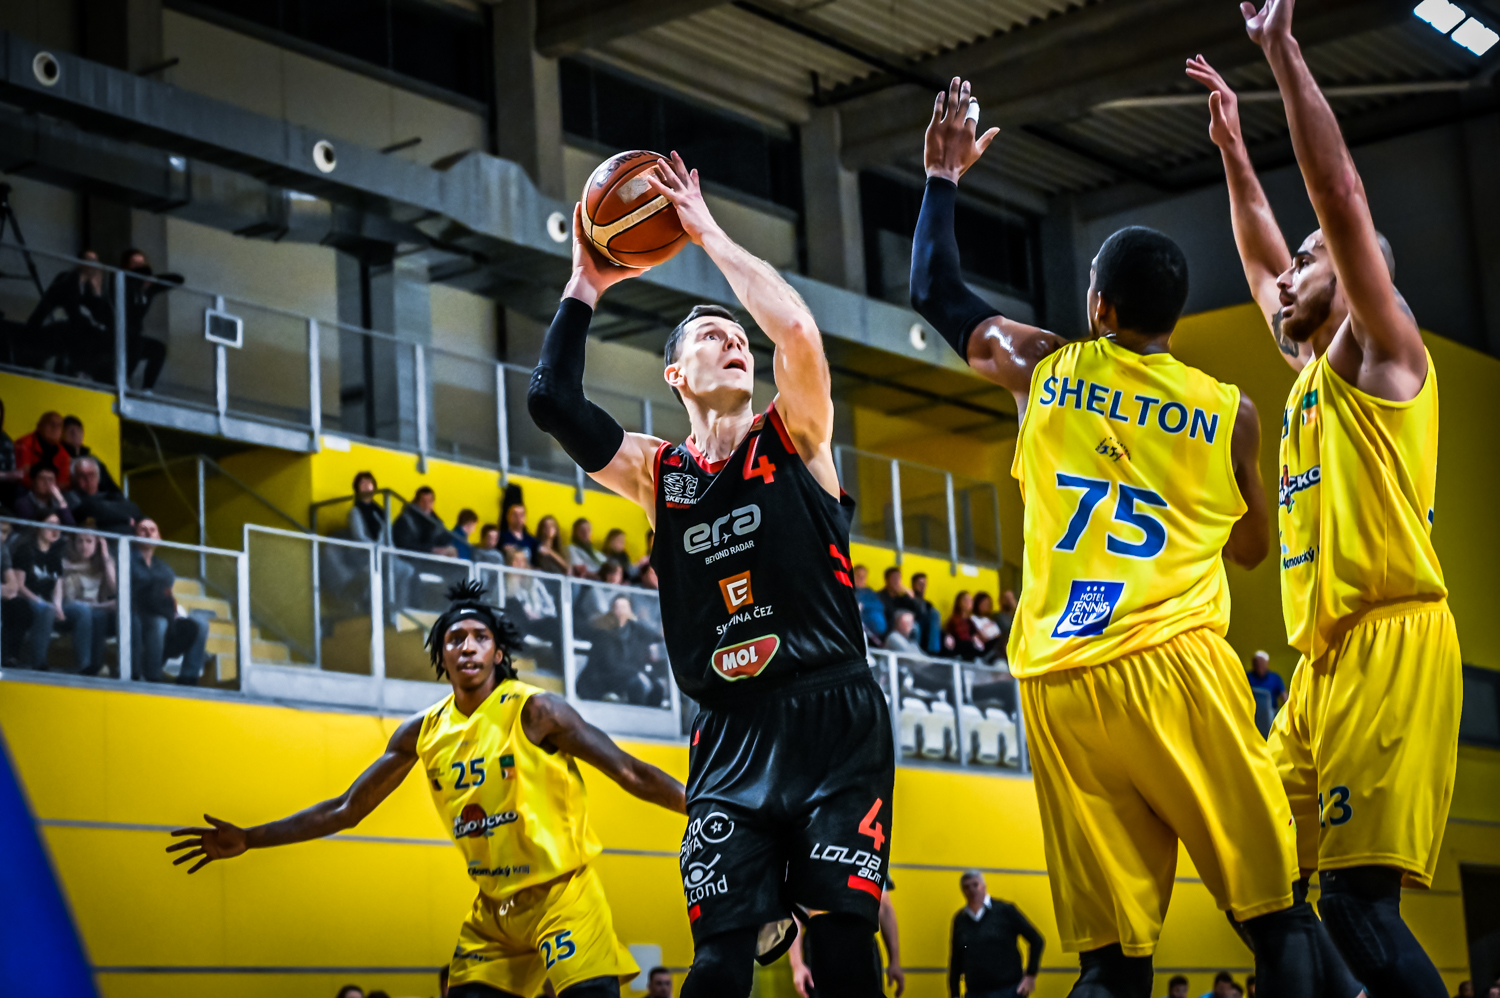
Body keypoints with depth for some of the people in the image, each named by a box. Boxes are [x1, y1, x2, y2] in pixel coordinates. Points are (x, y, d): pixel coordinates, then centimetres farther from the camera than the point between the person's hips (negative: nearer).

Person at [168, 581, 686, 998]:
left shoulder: (533, 710, -11)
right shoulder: (423, 732, 4)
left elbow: (627, 772, -11)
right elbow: (345, 809, 11)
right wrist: (249, 840, 7)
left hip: (563, 893, -5)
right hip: (493, 907, 5)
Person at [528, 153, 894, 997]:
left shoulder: (794, 439, 6)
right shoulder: (657, 474, 12)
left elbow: (799, 332, -13)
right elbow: (552, 402, -1)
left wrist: (711, 236, -3)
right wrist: (587, 286, 6)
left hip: (834, 720, -2)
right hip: (730, 734, 2)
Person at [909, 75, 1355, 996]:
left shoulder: (1045, 368, 10)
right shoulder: (1230, 411, 7)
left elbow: (935, 293, 27)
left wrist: (943, 177, 37)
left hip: (1058, 686, 3)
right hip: (1173, 665, -2)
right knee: (1276, 911, 1)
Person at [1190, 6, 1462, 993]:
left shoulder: (1381, 351, 1)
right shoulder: (1311, 373, 24)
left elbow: (1341, 195, -8)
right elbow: (1261, 253, 38)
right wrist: (1233, 145, 36)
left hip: (1390, 643, -9)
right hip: (1323, 657, 9)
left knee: (1356, 892, -17)